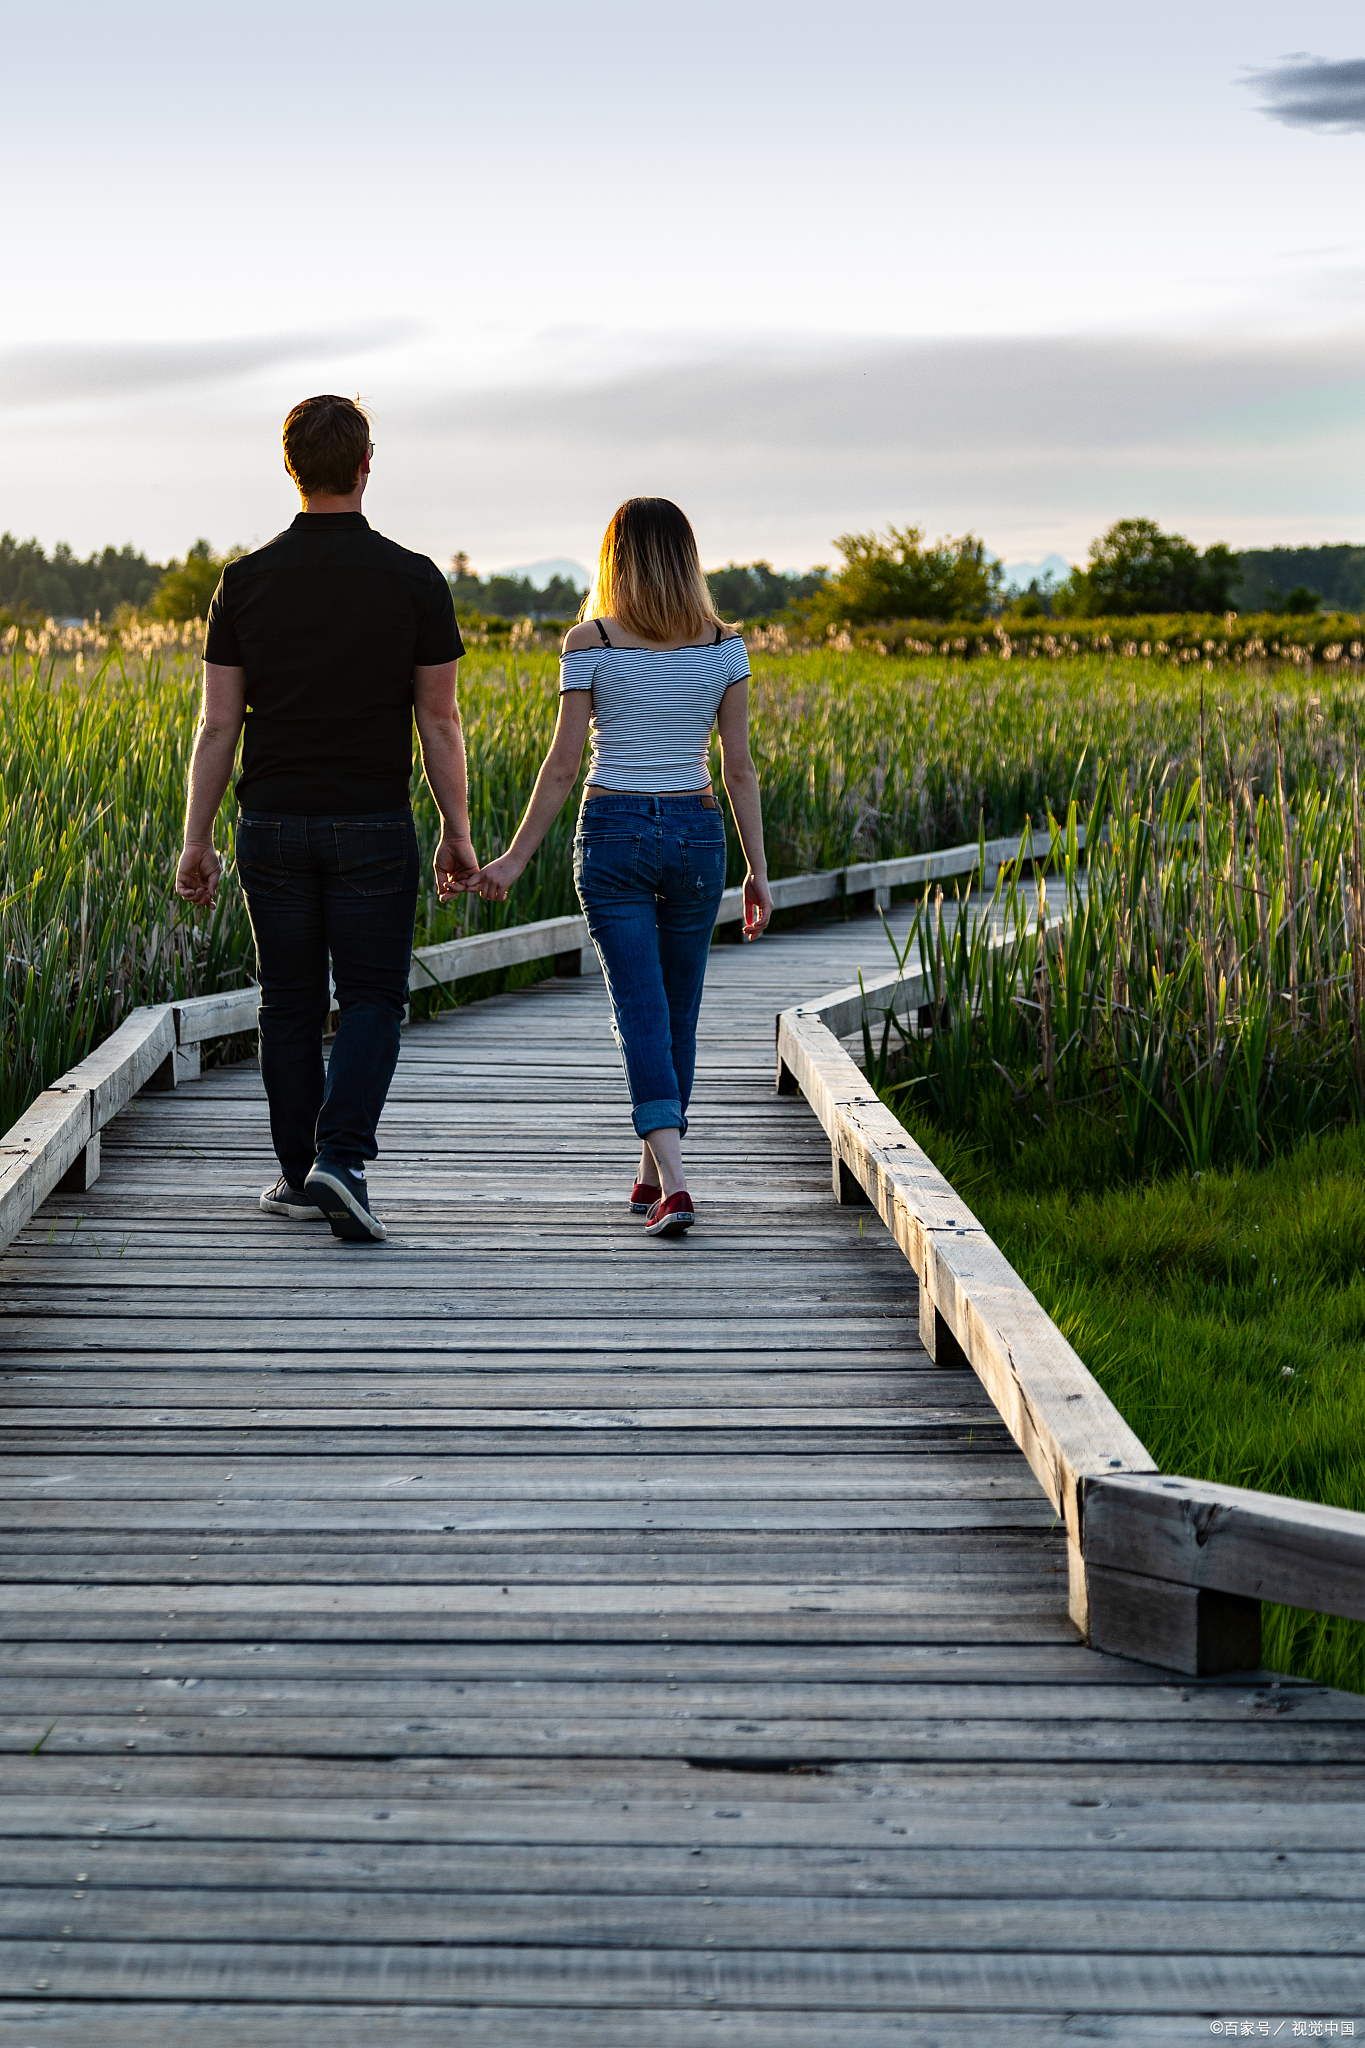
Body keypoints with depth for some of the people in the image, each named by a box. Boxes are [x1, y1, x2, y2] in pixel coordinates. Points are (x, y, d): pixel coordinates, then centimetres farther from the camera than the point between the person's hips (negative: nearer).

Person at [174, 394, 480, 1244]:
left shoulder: (248, 581, 0)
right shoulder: (413, 580, -4)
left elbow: (217, 724, 0)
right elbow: (439, 719, -3)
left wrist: (197, 841, 6)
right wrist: (458, 834, 6)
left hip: (273, 823, 2)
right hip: (372, 824, -2)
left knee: (290, 1006, 13)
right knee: (372, 1001, 6)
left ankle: (301, 1176, 20)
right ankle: (341, 1161, -13)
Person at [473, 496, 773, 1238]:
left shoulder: (590, 644, -6)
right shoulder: (722, 646, 1)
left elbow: (562, 766, -6)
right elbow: (739, 769, 1)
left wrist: (515, 858, 2)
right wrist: (758, 869, 8)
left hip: (612, 831, -2)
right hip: (695, 833, 2)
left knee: (640, 1010, -5)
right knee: (678, 1011, 15)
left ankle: (673, 1182, -20)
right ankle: (652, 1174, 27)